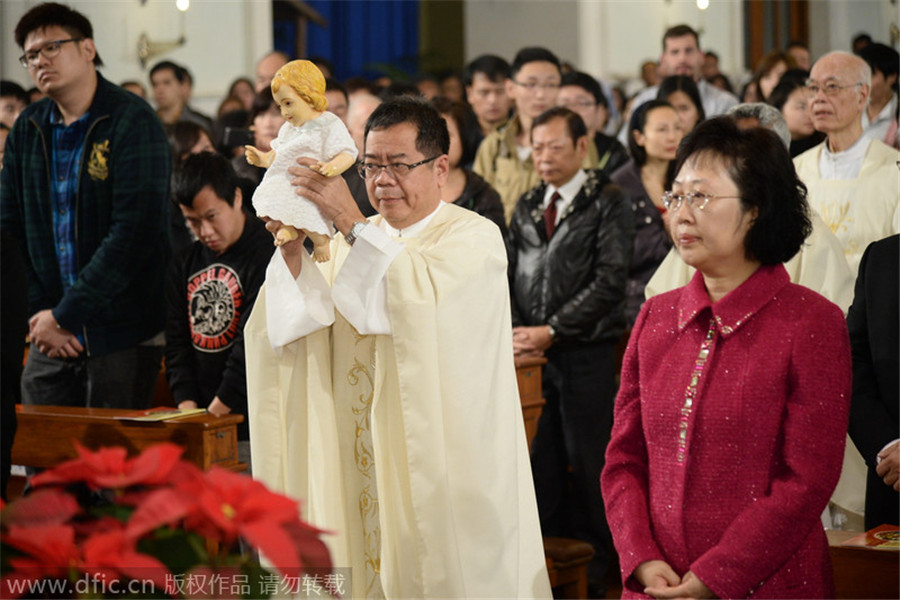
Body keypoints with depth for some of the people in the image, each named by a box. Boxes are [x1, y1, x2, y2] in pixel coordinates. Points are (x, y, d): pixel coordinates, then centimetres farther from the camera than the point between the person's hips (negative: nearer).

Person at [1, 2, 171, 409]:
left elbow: (134, 232, -17)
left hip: (122, 336, -5)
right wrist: (39, 314, -3)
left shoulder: (132, 123, -10)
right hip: (50, 341, 5)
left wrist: (65, 315, -16)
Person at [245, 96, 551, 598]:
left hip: (442, 458, -4)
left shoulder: (474, 236, -3)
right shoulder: (357, 243, 14)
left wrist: (352, 224, -25)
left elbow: (424, 294, -24)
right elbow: (312, 322, 0)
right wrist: (293, 251, -14)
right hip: (366, 458, 5)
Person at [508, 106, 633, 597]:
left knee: (587, 464, 0)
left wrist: (550, 331, -11)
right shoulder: (527, 207, 15)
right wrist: (512, 331, -3)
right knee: (539, 461, 5)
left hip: (586, 353, -4)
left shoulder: (607, 204, -3)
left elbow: (610, 281, -10)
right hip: (531, 356, 5)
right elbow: (508, 274, 14)